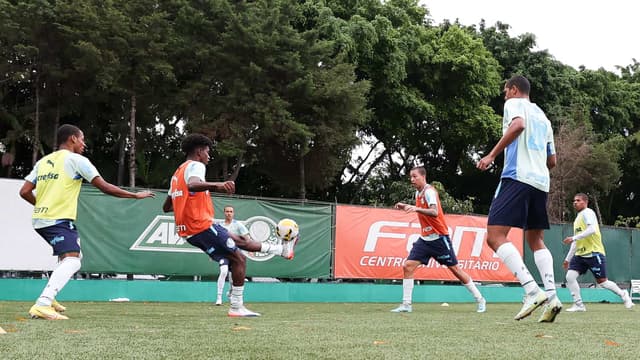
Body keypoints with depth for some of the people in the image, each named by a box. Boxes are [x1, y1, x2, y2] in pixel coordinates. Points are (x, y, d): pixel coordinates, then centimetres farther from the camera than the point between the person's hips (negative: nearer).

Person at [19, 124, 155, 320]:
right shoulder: (76, 160, -4)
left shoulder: (42, 161, 16)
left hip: (40, 219, 9)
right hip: (60, 219, -9)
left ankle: (50, 298, 23)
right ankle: (42, 305, -35)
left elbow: (25, 192, 12)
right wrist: (136, 195, -1)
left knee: (69, 257, 26)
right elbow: (104, 187, -8)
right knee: (71, 261, -18)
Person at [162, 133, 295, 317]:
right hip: (202, 225, -10)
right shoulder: (196, 166, -9)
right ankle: (237, 307, -1)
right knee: (239, 259, -2)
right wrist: (217, 185, -49)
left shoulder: (177, 173, 19)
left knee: (239, 241, 21)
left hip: (189, 230, 10)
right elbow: (192, 185, -34)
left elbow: (166, 207, 23)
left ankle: (283, 250, 31)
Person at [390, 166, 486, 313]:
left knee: (455, 269, 0)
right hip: (425, 238, 8)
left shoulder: (429, 191, -16)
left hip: (439, 237, -7)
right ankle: (406, 304, -3)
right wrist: (406, 207, 13)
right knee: (408, 266, -7)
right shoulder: (418, 192, 10)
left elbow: (434, 212, -32)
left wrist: (416, 208, -46)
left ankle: (480, 300, 14)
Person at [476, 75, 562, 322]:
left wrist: (492, 155, -17)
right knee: (535, 240, 16)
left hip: (517, 177, -8)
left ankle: (532, 291, -25)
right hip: (541, 182, 8)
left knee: (495, 236, -12)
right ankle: (551, 295, -3)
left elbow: (518, 125, -19)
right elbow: (552, 161, 27)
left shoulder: (514, 104, 5)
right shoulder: (543, 117, 27)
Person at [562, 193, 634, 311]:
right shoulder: (577, 218, 21)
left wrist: (573, 238, -24)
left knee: (602, 282, -3)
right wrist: (568, 258, 25)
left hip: (594, 253, -8)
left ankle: (623, 295, 22)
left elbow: (592, 229, -23)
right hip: (580, 254, 8)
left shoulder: (587, 213, -5)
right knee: (570, 276, -11)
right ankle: (579, 305, -5)